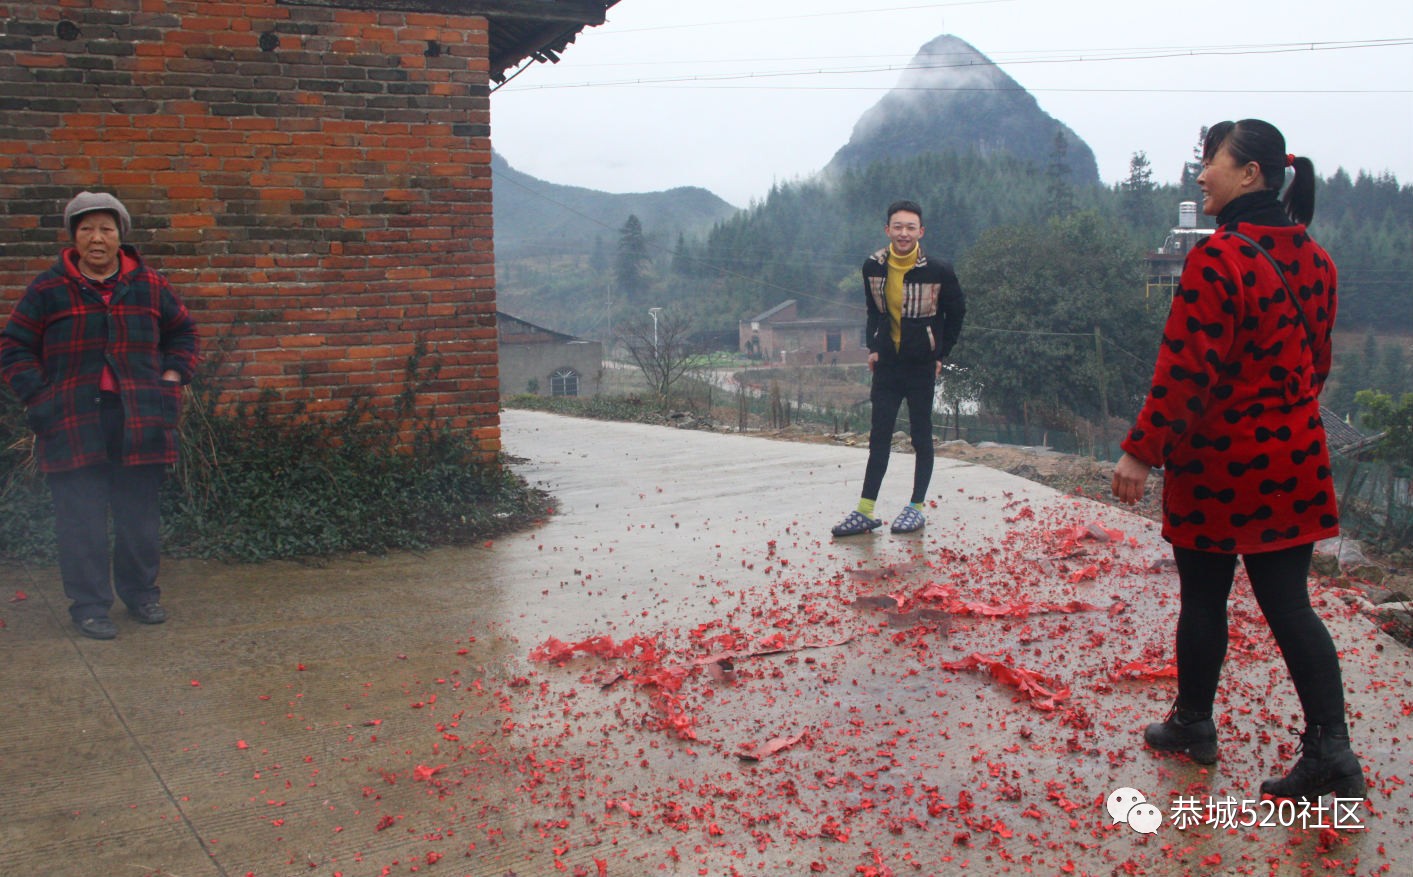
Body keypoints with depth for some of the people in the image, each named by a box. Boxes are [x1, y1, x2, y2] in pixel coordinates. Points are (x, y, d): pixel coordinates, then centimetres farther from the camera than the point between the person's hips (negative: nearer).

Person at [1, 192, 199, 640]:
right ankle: (89, 606, 11)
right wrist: (40, 396, -6)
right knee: (82, 519, 0)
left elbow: (183, 332, 20)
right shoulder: (49, 290, 1)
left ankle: (141, 592, 26)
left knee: (139, 515, 10)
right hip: (74, 423, -2)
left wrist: (172, 379, 7)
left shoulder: (149, 287, 7)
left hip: (138, 421, 2)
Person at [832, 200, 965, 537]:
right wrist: (873, 347, 6)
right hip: (887, 364, 3)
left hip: (922, 366, -3)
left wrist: (941, 355, 0)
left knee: (921, 437, 6)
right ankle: (865, 511, 4)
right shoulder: (873, 267, -2)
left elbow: (956, 313, 2)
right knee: (879, 438, 4)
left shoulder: (938, 271, -12)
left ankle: (916, 508, 15)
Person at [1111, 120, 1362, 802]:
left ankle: (1193, 724, 27)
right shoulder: (1313, 259, 7)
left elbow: (1187, 368, -20)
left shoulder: (1217, 258, -17)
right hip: (1293, 458, 6)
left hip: (1218, 460, -6)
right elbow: (1317, 358, 15)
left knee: (1203, 597, 10)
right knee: (1288, 603, 8)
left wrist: (1141, 452, -15)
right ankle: (1330, 750, 3)